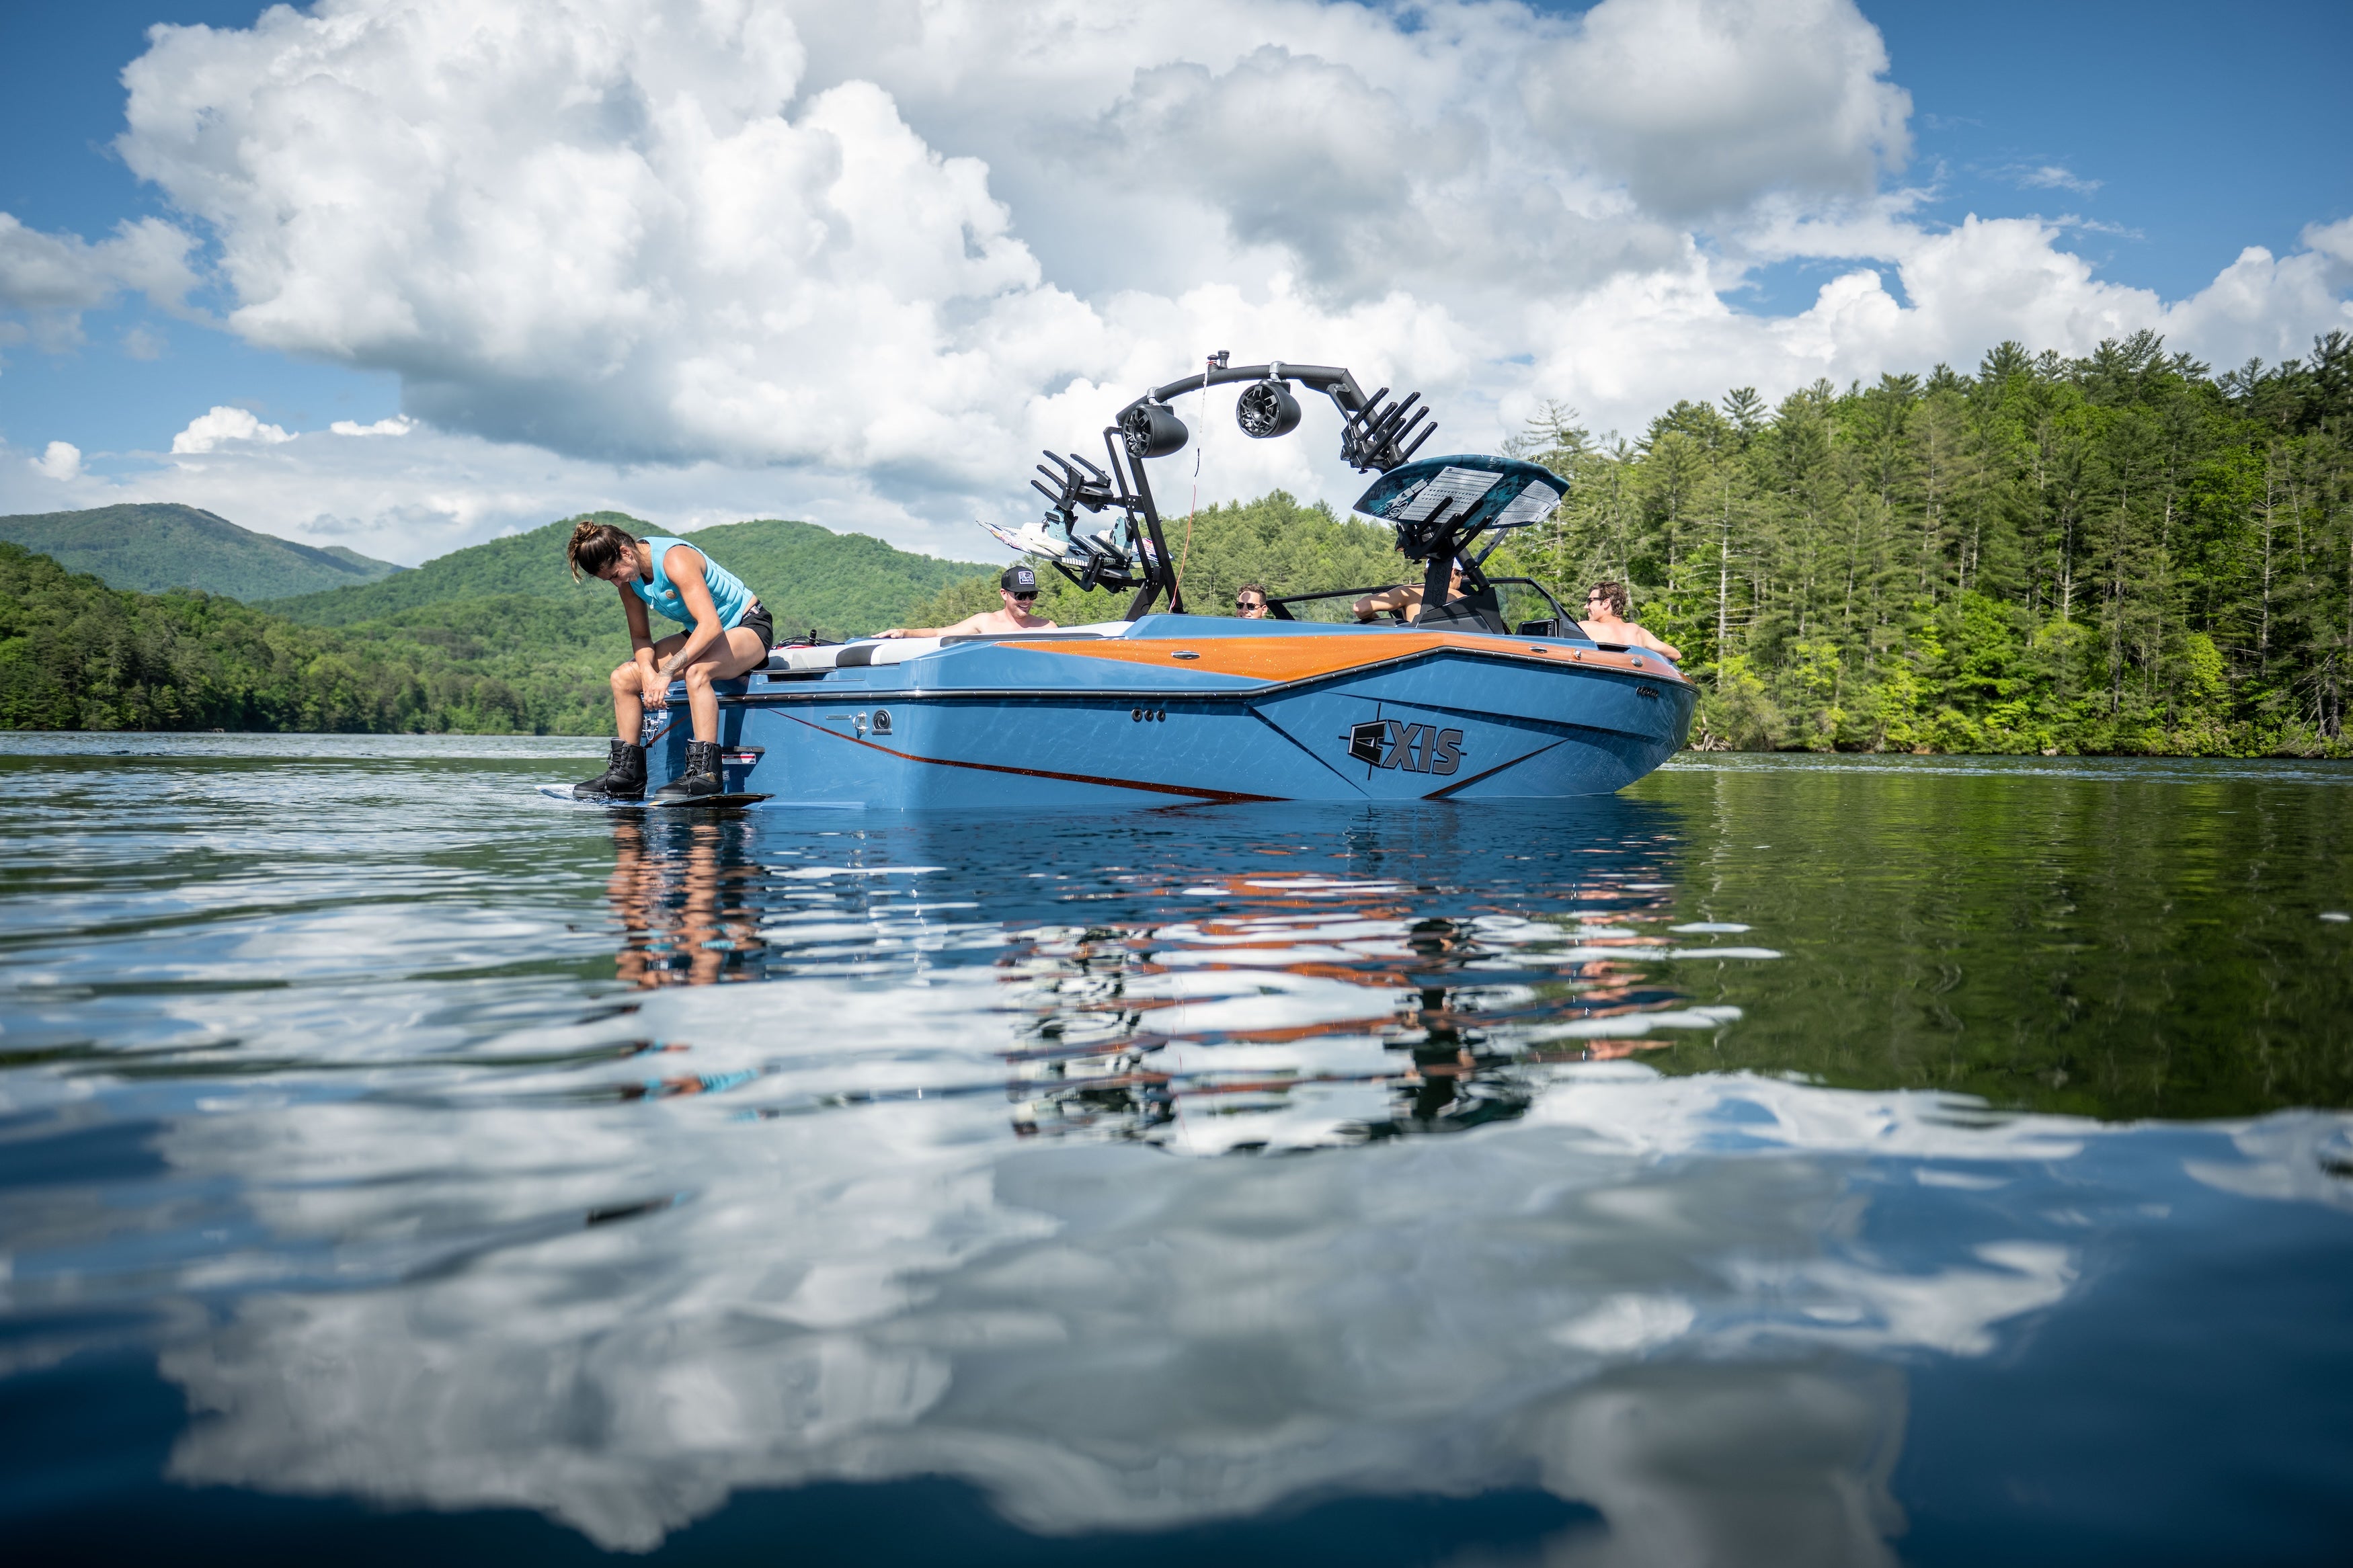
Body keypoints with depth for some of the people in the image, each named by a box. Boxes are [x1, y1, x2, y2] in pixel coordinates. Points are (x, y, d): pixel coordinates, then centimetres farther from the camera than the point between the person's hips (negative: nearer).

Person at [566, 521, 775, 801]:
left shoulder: (675, 559, -28)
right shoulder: (629, 575, -4)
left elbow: (711, 625, -37)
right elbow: (640, 636, 2)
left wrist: (666, 672, -41)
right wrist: (648, 673, -19)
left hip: (749, 627, -9)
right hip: (700, 635, 9)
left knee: (696, 671, -39)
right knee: (623, 678, -3)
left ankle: (705, 772, -38)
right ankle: (626, 773, 2)